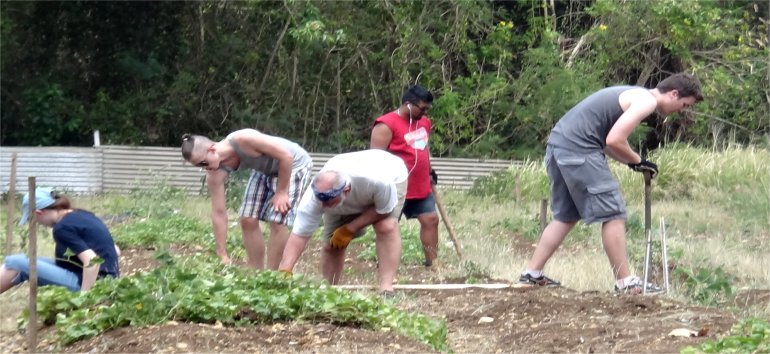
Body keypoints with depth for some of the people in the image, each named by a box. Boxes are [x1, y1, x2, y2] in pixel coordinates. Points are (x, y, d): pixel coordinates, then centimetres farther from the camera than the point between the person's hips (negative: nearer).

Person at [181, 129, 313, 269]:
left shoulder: (243, 140, -39)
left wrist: (281, 192, -22)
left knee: (277, 222, -16)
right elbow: (218, 213, -14)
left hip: (293, 163, -6)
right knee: (247, 220, -1)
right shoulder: (215, 173, -19)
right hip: (264, 169, 6)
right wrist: (222, 255, -14)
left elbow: (286, 156, -30)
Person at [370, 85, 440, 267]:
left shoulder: (424, 122, 10)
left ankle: (432, 262, 14)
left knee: (431, 219, 7)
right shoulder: (386, 125, -16)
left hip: (422, 187, 8)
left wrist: (430, 172, 27)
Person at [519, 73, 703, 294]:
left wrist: (633, 162, 12)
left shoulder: (634, 96, 24)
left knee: (566, 216, 19)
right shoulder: (647, 101, -7)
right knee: (613, 215, -5)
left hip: (558, 144, 10)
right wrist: (637, 162, -1)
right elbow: (614, 140, -16)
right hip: (578, 149, -10)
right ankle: (625, 282, -2)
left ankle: (532, 274, 19)